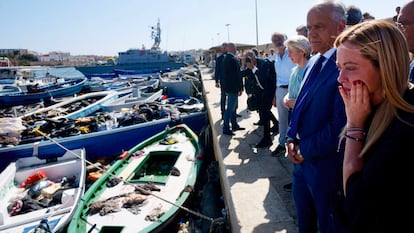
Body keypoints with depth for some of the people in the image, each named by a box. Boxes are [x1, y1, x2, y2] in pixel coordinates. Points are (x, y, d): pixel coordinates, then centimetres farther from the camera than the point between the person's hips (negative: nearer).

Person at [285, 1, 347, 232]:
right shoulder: (313, 62, 9)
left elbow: (340, 124, -25)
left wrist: (306, 149, -13)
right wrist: (292, 139, 2)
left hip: (327, 164, -8)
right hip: (302, 159, 8)